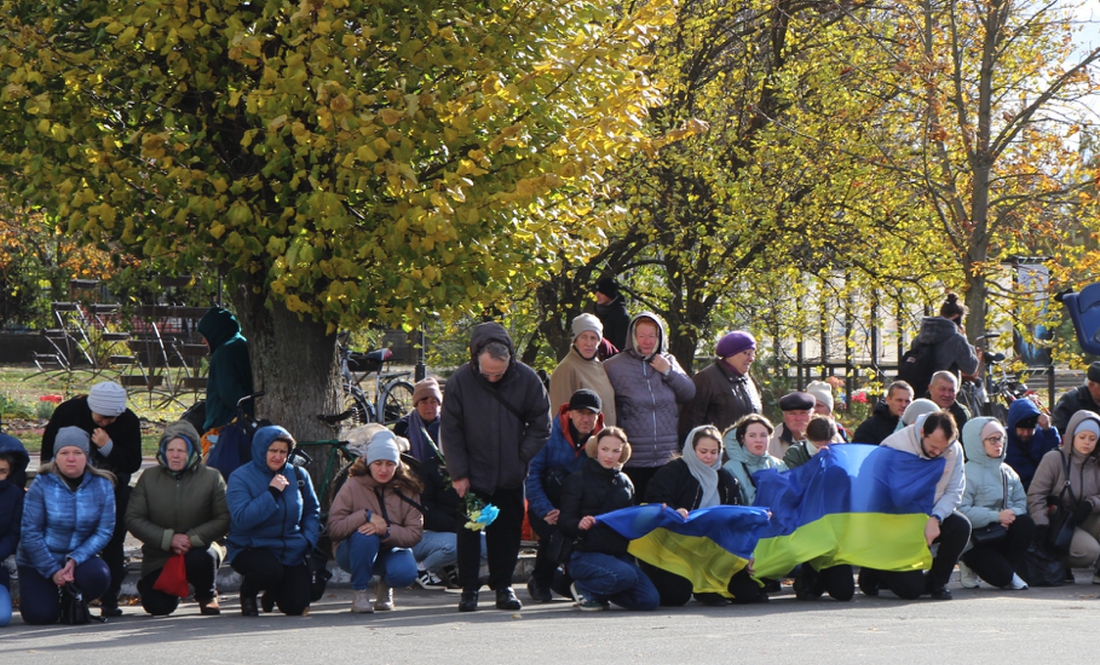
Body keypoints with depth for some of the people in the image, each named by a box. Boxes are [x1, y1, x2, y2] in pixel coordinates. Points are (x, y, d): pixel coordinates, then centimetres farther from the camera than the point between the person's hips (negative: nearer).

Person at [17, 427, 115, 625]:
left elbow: (104, 531, -9)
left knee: (97, 577, -31)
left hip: (79, 558, 2)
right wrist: (53, 571, -17)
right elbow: (30, 534, -13)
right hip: (38, 562, -2)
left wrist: (75, 560, -22)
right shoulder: (42, 485, -14)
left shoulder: (102, 485, -9)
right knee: (40, 615, -20)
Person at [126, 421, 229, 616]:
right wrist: (169, 539, -16)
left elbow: (224, 519, -7)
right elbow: (133, 519, -4)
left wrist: (193, 538, -21)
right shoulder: (149, 478, 2)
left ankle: (208, 596, -2)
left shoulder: (211, 477, -1)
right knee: (157, 605, -19)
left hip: (198, 550, -1)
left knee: (202, 558, -37)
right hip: (159, 557, 1)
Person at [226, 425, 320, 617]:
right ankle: (247, 592, 0)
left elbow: (312, 512, 15)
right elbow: (242, 519, -23)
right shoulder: (240, 478, -10)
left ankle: (273, 590, 31)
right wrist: (272, 493, -25)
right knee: (270, 569, -38)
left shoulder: (298, 476, 4)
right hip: (252, 548, -4)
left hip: (291, 551, 4)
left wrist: (309, 540, -2)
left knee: (297, 608, -8)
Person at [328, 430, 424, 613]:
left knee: (405, 573, -31)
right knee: (366, 535, -36)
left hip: (390, 551, 2)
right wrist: (366, 515, -30)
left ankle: (385, 586, 8)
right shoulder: (353, 486, -12)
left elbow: (415, 534, -13)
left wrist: (387, 531, -30)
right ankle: (360, 593, -16)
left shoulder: (408, 490, -7)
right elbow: (334, 528, -18)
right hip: (353, 553, -2)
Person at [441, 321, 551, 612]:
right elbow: (450, 432, -4)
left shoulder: (527, 379, -10)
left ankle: (503, 585, 16)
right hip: (473, 474, -1)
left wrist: (522, 462, -6)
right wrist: (459, 474, -7)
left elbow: (541, 425, 1)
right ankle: (469, 588, 8)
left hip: (510, 476, 1)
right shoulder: (460, 381, -11)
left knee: (507, 530, 6)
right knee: (469, 531, 1)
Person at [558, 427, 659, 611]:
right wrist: (579, 524, -29)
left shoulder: (624, 481, 16)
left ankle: (600, 593, 14)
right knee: (625, 575, -33)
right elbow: (564, 522, -7)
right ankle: (584, 589, -4)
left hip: (619, 553, 6)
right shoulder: (579, 480, 0)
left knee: (650, 600, -11)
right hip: (585, 554, -6)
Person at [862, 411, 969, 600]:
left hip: (929, 517, 5)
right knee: (911, 589, -18)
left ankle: (936, 581, -3)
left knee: (961, 526, -27)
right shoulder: (894, 446, -21)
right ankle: (873, 573, 17)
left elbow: (954, 492, -9)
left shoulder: (954, 450, -8)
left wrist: (935, 518, -27)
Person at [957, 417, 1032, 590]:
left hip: (1002, 534, 6)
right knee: (1001, 576, -25)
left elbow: (1021, 502, 4)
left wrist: (1012, 514, -20)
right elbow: (962, 510, -23)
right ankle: (970, 565, 9)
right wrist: (996, 516, -25)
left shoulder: (1007, 471, 12)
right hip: (975, 541, -6)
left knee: (1026, 523, -25)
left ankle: (1010, 571, -6)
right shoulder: (969, 473, -11)